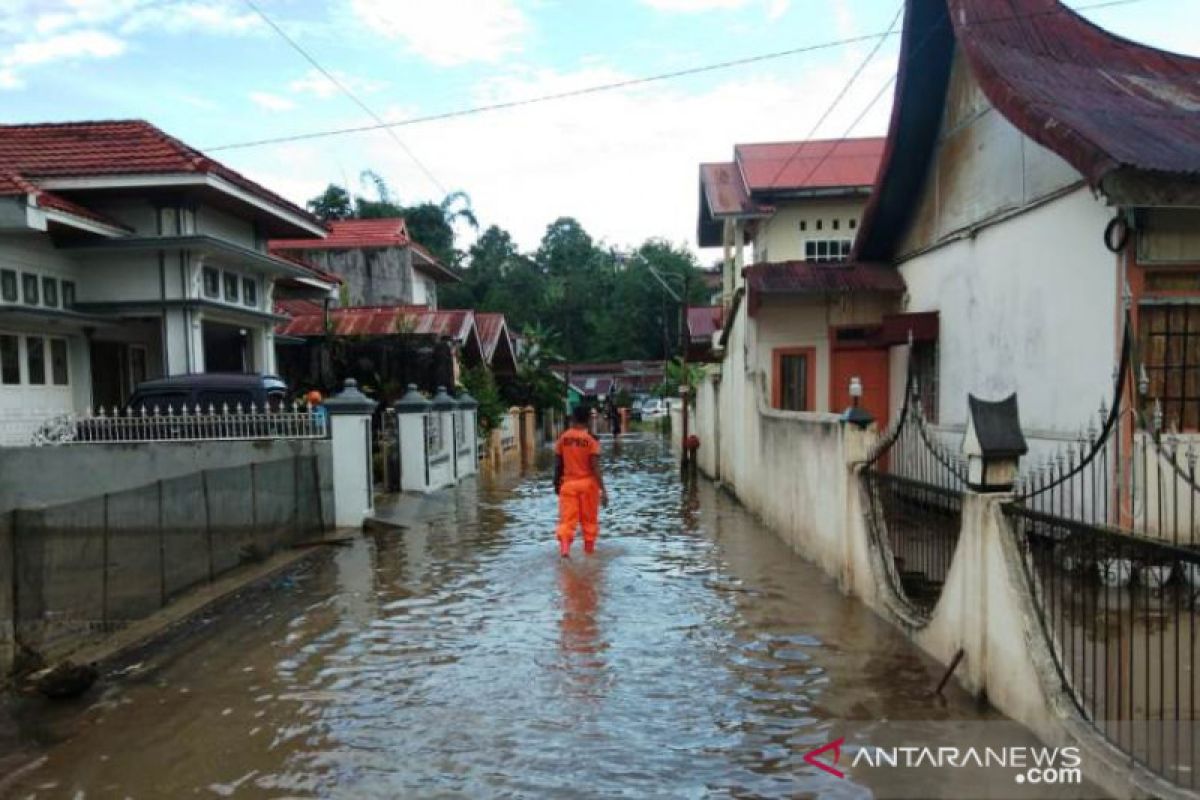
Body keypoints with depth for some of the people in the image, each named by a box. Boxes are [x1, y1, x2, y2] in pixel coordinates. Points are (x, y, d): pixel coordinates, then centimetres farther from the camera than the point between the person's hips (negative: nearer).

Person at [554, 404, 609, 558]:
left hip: (568, 483, 2)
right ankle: (589, 548, 25)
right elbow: (595, 467, -15)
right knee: (589, 519, 14)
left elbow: (558, 464, 4)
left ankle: (564, 546, -22)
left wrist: (556, 483, 18)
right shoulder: (591, 439, -10)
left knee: (567, 518, -1)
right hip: (587, 483, -1)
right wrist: (603, 489, -13)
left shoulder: (563, 437, 0)